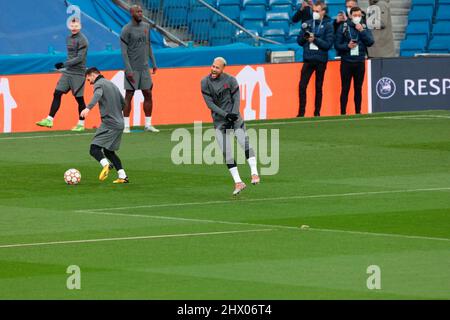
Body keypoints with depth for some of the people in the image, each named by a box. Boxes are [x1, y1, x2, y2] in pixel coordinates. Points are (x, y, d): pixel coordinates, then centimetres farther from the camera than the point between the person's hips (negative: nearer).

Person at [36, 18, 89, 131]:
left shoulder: (82, 40, -11)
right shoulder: (69, 38, 13)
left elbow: (79, 58, -17)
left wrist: (64, 64, -20)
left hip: (78, 73, -7)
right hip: (67, 72, 7)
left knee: (79, 98, -2)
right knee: (57, 94, -1)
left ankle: (81, 124, 8)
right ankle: (49, 120, 0)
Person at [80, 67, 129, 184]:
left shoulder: (99, 84, -4)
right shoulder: (112, 85, 23)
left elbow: (97, 95, -28)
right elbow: (123, 103, 29)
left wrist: (88, 108, -45)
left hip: (109, 124, -9)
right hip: (119, 124, 9)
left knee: (94, 149, -12)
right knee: (109, 151, 20)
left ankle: (106, 165, -39)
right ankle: (123, 176, 13)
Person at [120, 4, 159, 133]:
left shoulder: (146, 26, 10)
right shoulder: (126, 30, -9)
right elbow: (124, 51, -12)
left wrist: (154, 63, 16)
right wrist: (129, 70, -17)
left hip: (145, 68, 6)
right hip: (132, 69, -6)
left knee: (148, 95, 5)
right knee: (129, 95, -3)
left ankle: (148, 124, 11)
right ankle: (126, 125, 0)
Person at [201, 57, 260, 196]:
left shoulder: (230, 80, -2)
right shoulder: (205, 82, -2)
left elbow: (236, 99, -4)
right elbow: (210, 103, -6)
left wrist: (233, 115, -19)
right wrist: (226, 115, -15)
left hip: (234, 116, -1)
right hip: (219, 120, 1)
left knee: (244, 142, -21)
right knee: (226, 152, -7)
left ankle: (254, 173, -19)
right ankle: (238, 182, -2)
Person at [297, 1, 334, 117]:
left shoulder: (327, 26, -1)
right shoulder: (307, 24, 8)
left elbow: (328, 44, -8)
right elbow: (299, 41, 8)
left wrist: (315, 39, -15)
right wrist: (305, 36, -11)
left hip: (321, 60, -2)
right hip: (308, 59, 2)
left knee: (319, 87, 6)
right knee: (302, 86, -8)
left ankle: (317, 112, 14)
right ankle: (301, 112, -2)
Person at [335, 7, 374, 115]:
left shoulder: (364, 28, 8)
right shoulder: (343, 27, 1)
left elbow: (370, 42, -5)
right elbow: (337, 45, 0)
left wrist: (362, 31, -11)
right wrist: (347, 46, -16)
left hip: (360, 62, 2)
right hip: (346, 62, -2)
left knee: (358, 89, 7)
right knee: (345, 89, -2)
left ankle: (358, 112, 13)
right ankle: (343, 113, 0)